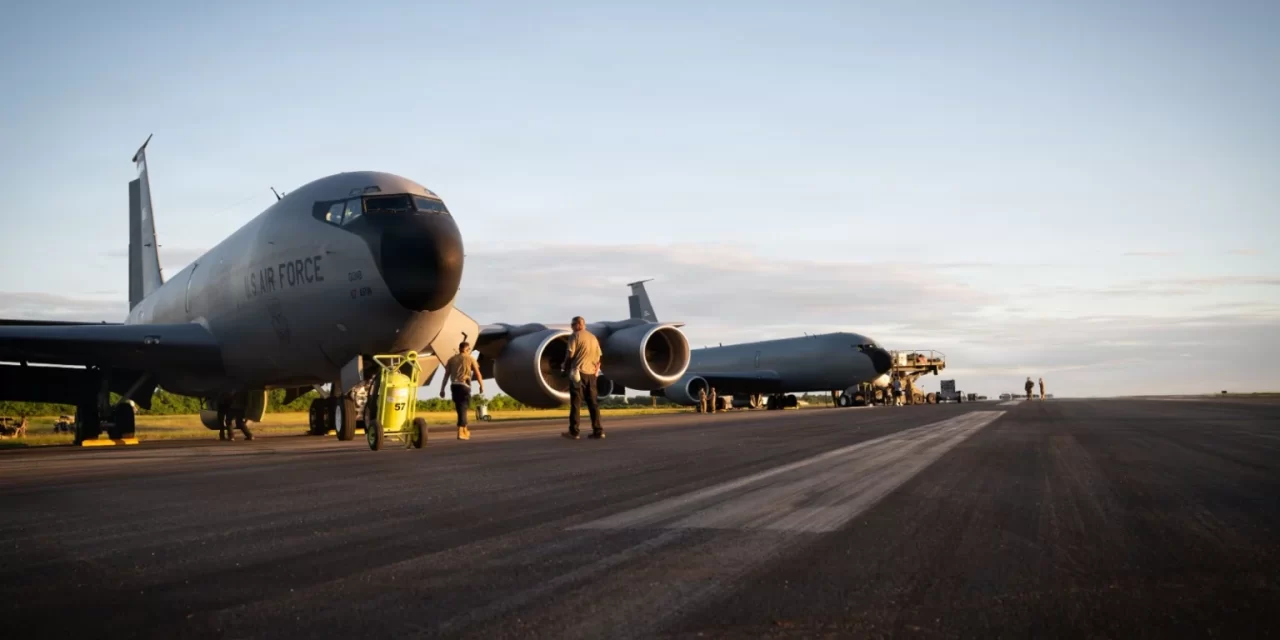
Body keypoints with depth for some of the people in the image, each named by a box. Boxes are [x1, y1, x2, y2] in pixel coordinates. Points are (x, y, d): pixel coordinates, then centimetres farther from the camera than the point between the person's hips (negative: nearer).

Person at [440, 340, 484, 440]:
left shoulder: (452, 359, 13)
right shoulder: (470, 359, 3)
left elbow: (446, 376, 9)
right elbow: (478, 374, 0)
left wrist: (442, 389, 11)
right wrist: (482, 385, 13)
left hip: (454, 386, 4)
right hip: (464, 386, -4)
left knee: (460, 408, 16)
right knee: (463, 408, -2)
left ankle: (465, 430, 28)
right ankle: (461, 433, -10)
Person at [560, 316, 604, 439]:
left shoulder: (575, 336, -5)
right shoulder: (593, 337, 16)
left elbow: (570, 354, -10)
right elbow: (599, 356, 15)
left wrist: (565, 367, 5)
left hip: (578, 372, -6)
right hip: (591, 373, 6)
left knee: (576, 402, -2)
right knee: (593, 402, 7)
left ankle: (573, 432, -2)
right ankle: (598, 430, 3)